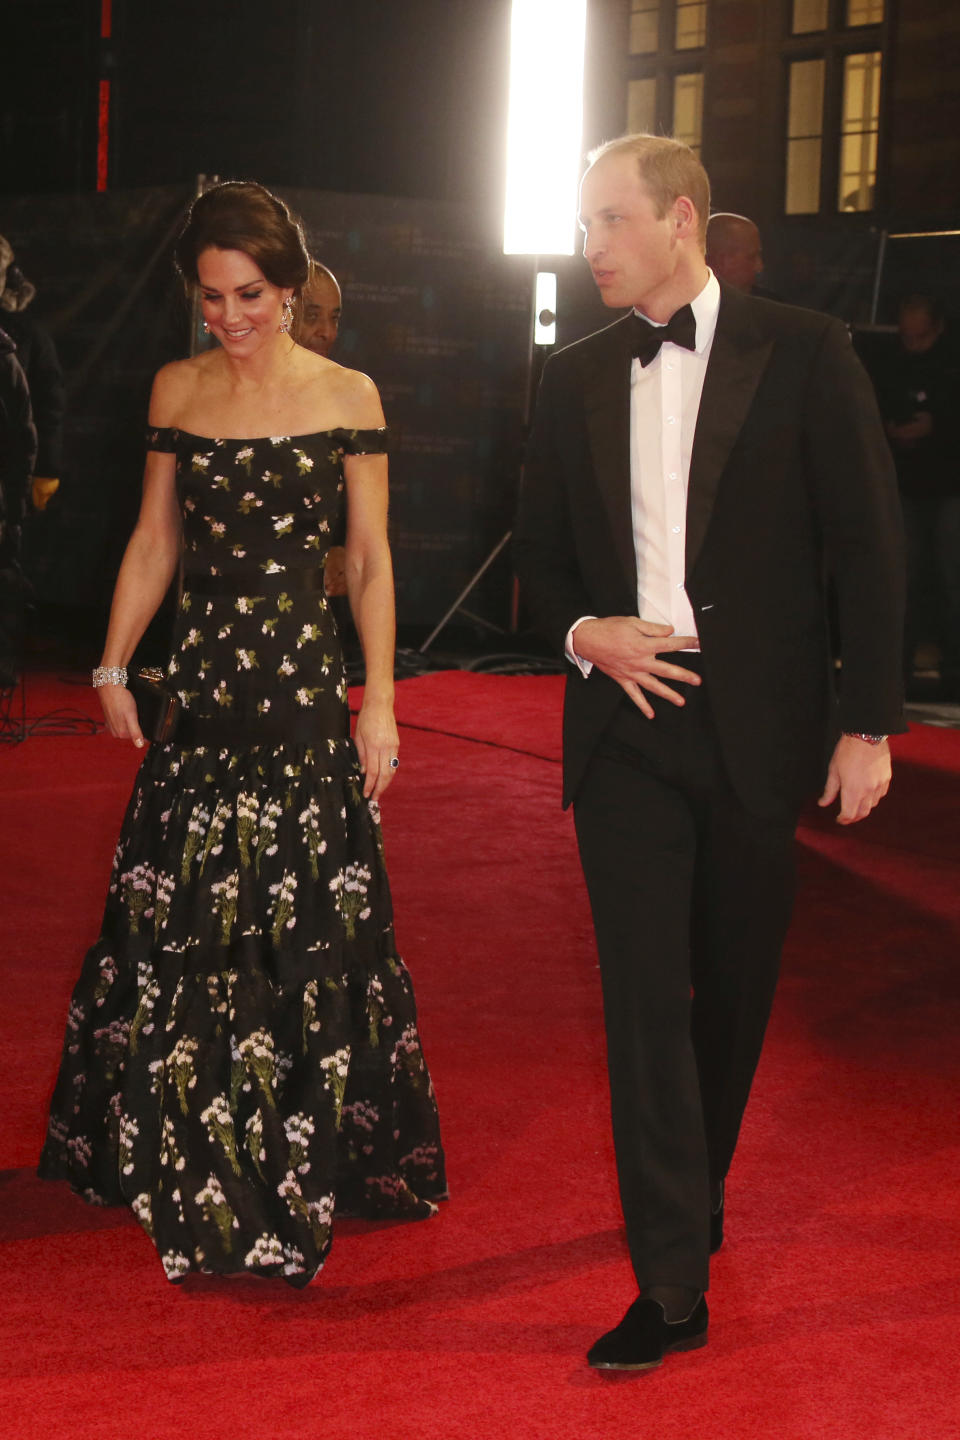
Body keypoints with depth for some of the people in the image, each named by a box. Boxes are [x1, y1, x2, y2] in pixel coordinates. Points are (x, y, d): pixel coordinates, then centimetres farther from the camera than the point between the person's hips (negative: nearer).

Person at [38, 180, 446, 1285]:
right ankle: (184, 1150, 26)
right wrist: (113, 668, 10)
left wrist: (379, 701, -4)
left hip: (304, 688, -3)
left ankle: (302, 1162, 17)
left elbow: (370, 562, 0)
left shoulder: (346, 397, -1)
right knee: (177, 921, 8)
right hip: (202, 683, 3)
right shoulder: (176, 391, 7)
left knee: (304, 924, 2)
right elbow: (155, 542, 13)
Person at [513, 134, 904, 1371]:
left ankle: (695, 1198, 35)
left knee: (734, 990, 12)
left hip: (754, 730, -1)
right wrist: (584, 633, -7)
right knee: (643, 992, -4)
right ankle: (671, 1281, -1)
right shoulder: (574, 378, 7)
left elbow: (867, 548, -3)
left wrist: (867, 724, -7)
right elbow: (540, 558, 15)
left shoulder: (802, 355, -3)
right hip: (623, 725, 2)